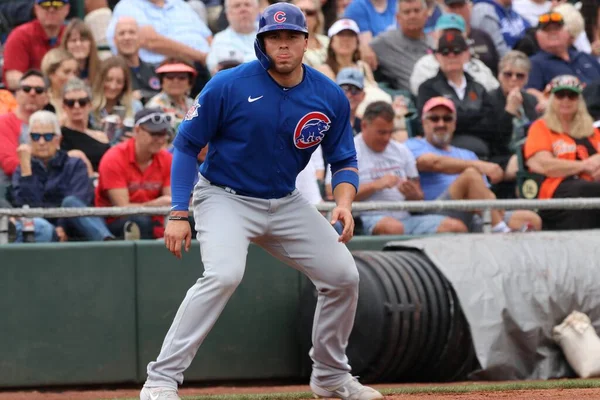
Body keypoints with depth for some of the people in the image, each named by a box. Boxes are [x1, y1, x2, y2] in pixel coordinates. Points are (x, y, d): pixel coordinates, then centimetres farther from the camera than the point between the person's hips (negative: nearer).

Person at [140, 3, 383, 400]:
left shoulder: (331, 97, -6)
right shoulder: (228, 86, -17)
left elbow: (344, 160, 4)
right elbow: (186, 145, -9)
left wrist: (344, 202, -17)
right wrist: (178, 214, -16)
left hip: (286, 203, 5)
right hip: (226, 199, -5)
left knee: (344, 276, 1)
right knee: (224, 275, -30)